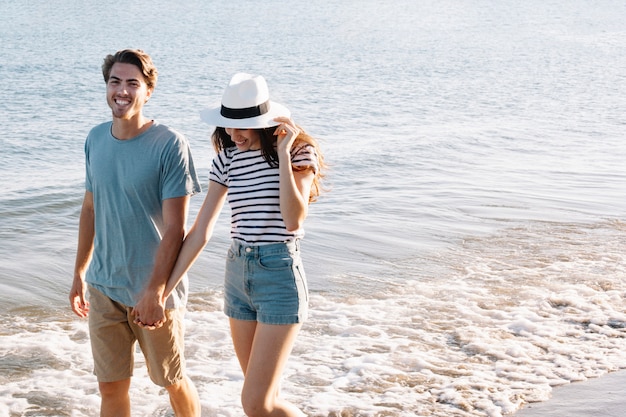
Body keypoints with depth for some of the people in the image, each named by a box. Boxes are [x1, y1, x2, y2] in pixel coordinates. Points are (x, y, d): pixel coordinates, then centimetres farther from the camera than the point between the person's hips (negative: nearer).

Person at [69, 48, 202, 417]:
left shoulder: (170, 145, -14)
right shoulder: (96, 139, 4)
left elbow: (175, 228, -16)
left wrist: (156, 288, -20)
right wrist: (80, 272, 17)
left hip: (154, 289, -5)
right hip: (103, 286, 5)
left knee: (173, 381, 12)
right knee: (111, 387, 9)